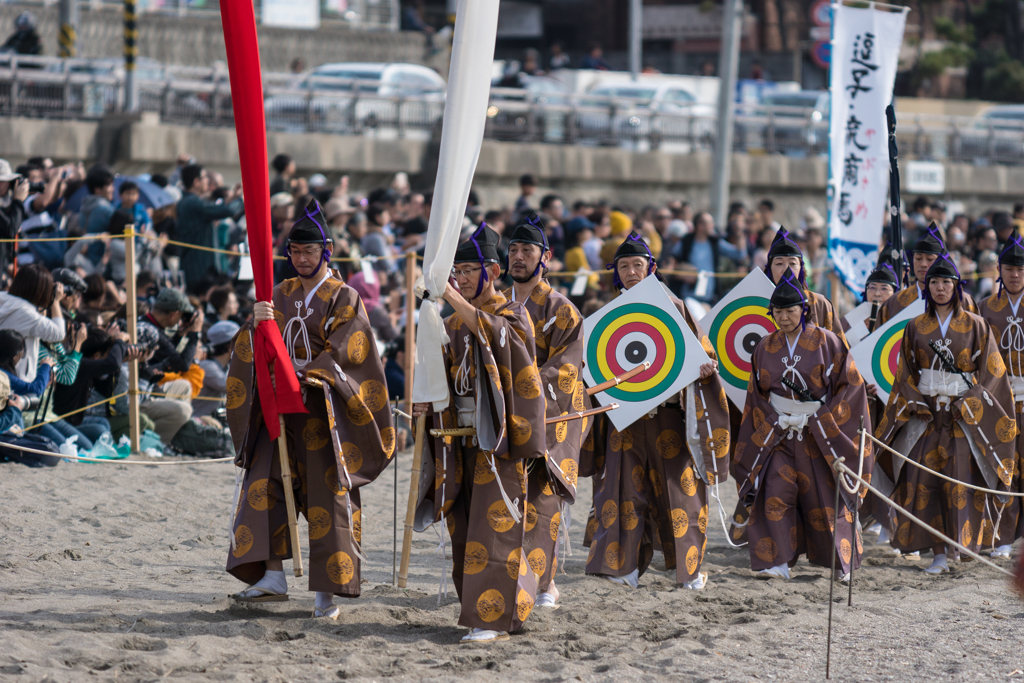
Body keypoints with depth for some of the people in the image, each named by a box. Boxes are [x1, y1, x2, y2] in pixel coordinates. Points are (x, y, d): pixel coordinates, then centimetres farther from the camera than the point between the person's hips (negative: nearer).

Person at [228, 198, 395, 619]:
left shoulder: (344, 297, 0)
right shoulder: (282, 295, 13)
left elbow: (343, 353, -8)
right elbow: (259, 349, 5)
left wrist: (307, 374, -18)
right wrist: (258, 321, -16)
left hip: (324, 410, -4)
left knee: (328, 494, -4)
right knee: (266, 484, -7)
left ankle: (327, 591, -1)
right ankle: (273, 574, -7)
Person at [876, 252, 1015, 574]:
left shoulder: (975, 326, 5)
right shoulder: (915, 328, 11)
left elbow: (989, 371, 2)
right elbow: (906, 374, 12)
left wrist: (968, 403, -10)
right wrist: (916, 404, -3)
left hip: (965, 413, -2)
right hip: (925, 412, 2)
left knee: (962, 479, -10)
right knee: (925, 480, -8)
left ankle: (965, 541, 0)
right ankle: (938, 552, -6)